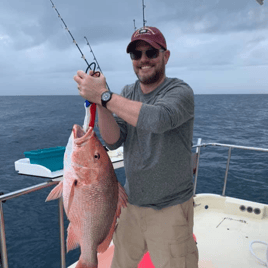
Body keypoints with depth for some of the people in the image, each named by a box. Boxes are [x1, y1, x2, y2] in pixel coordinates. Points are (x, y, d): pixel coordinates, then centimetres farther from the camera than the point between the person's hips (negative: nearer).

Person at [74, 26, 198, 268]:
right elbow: (114, 142, -8)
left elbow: (158, 119, -37)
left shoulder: (180, 92, -15)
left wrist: (104, 96, -32)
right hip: (131, 203, 5)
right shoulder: (128, 93, 2)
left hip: (170, 209, -5)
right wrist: (100, 103, -23)